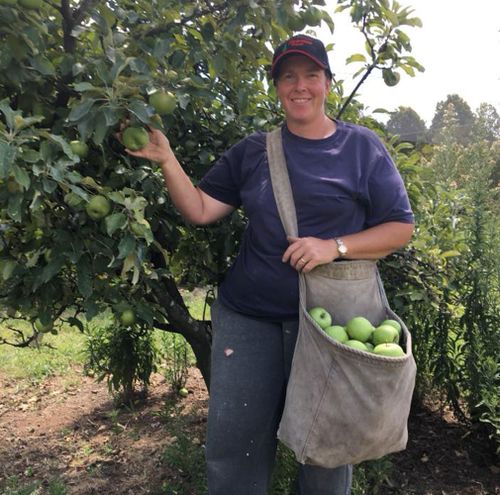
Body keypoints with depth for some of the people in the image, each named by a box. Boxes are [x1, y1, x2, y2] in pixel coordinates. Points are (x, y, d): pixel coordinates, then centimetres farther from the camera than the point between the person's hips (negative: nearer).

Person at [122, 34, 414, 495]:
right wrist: (166, 158, -9)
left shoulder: (362, 148, 0)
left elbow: (401, 227, -2)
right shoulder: (253, 150, 7)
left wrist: (335, 246, -17)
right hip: (248, 315, 2)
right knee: (234, 439, 10)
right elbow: (200, 210, 5)